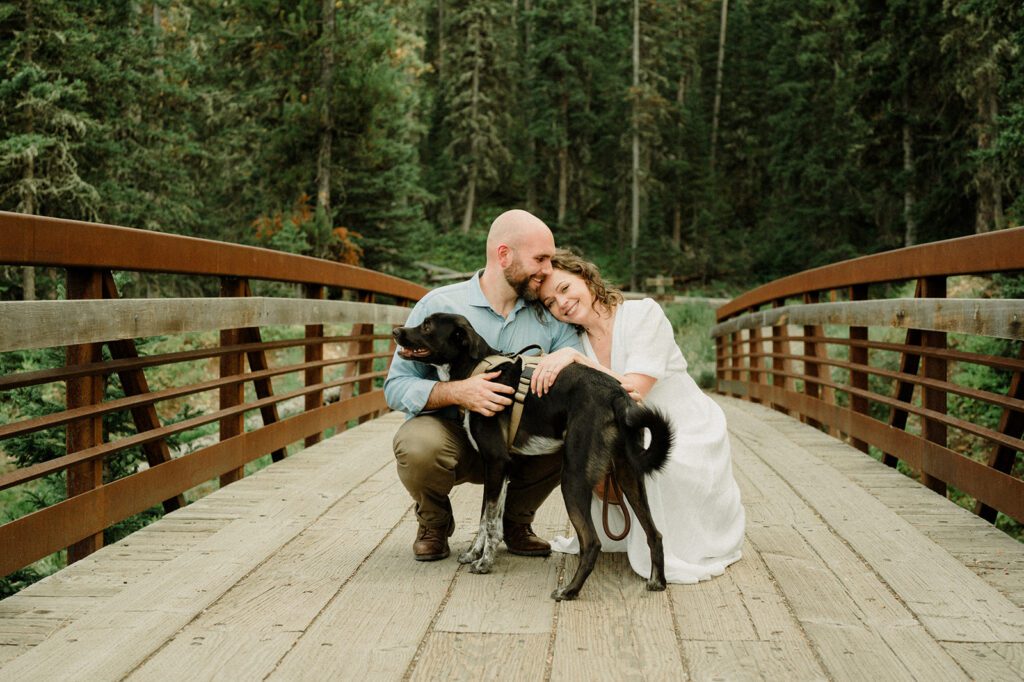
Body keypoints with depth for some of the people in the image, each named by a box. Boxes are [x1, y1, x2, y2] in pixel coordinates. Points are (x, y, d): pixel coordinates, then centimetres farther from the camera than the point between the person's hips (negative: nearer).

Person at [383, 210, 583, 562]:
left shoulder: (550, 317, 1)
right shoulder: (439, 305, -9)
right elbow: (396, 386, -12)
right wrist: (457, 392, -31)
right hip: (447, 433, -3)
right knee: (418, 443, -36)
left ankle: (516, 523, 5)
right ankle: (434, 524, 1)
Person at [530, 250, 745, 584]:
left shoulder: (643, 313, -16)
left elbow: (634, 391, -27)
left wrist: (577, 360, -35)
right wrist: (551, 369, -27)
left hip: (690, 440, -5)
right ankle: (609, 535, 6)